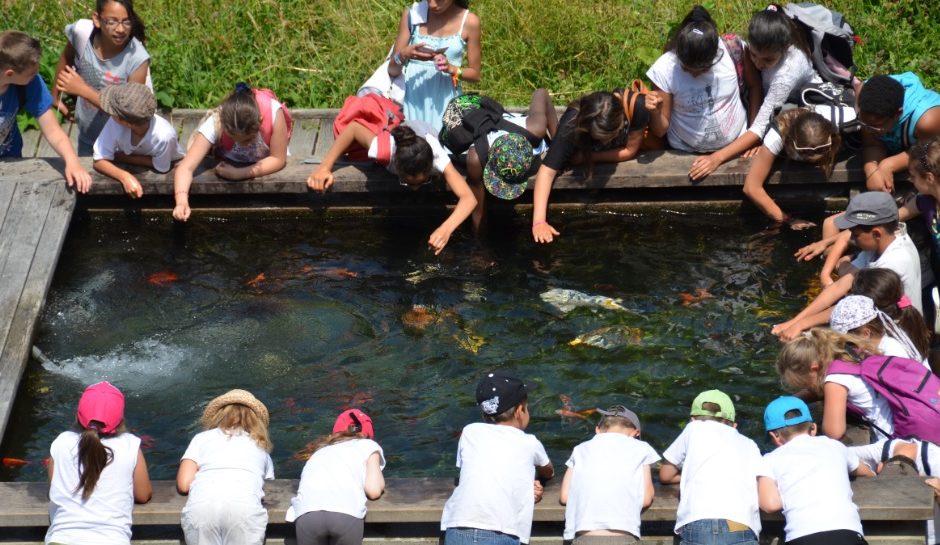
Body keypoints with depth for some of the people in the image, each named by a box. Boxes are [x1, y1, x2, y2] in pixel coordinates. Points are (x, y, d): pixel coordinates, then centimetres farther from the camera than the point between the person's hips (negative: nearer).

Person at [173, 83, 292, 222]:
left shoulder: (273, 112, -47)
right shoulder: (215, 124, -45)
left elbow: (278, 160, -35)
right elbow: (185, 167, -47)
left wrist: (239, 174, -44)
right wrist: (182, 201, -66)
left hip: (264, 159, 0)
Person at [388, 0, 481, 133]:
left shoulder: (468, 21, -3)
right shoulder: (411, 14, 0)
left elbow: (475, 74, 5)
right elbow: (392, 70, 3)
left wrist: (451, 69, -13)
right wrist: (403, 55, -18)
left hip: (445, 103, -1)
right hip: (413, 101, 1)